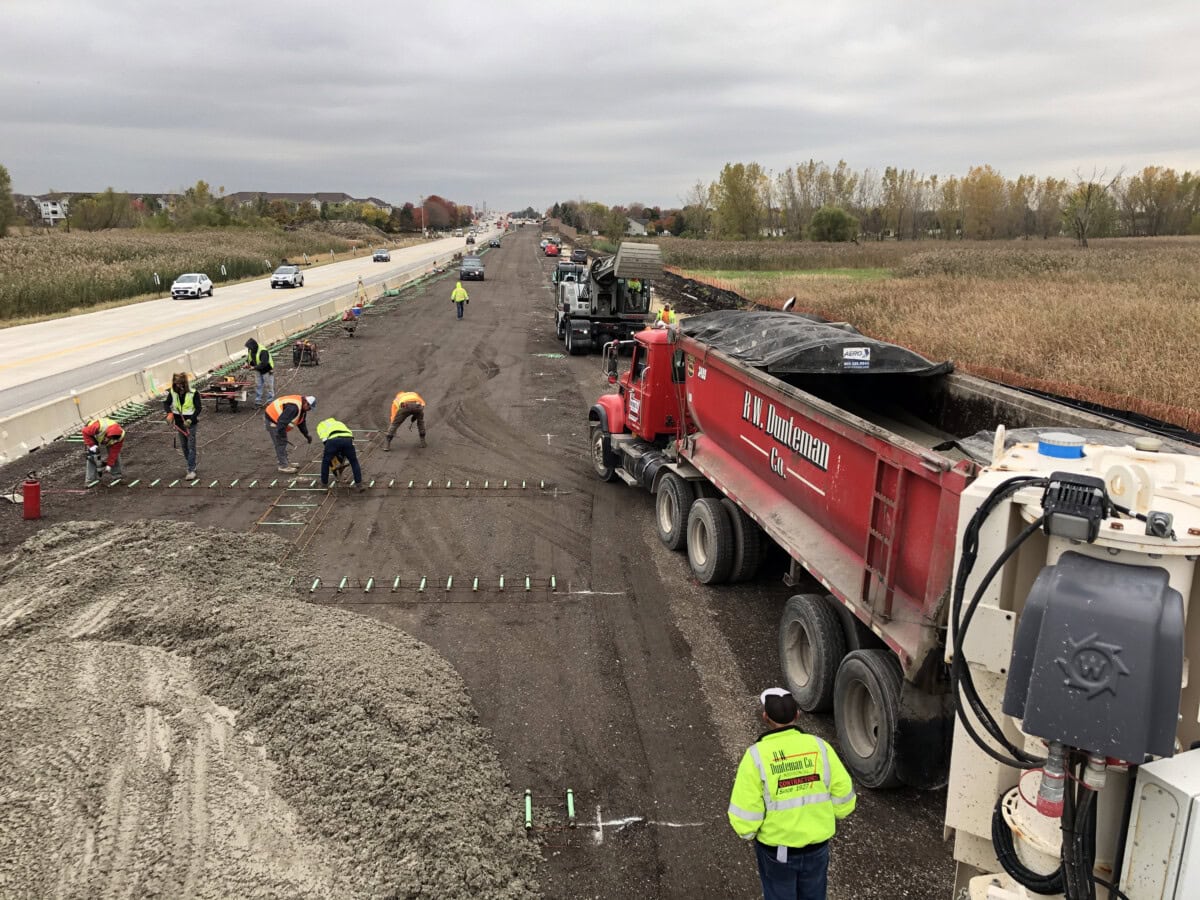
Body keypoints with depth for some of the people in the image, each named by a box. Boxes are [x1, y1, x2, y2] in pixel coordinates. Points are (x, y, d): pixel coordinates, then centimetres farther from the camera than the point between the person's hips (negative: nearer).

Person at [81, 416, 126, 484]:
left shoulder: (120, 436, -34)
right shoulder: (98, 426, -47)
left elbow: (114, 452, -26)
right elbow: (85, 432, -31)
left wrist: (109, 465, -27)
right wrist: (91, 445, -38)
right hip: (92, 436, -2)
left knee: (115, 453, -6)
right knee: (92, 456, -14)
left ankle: (117, 475, 11)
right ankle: (90, 479, -7)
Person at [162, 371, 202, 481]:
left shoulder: (193, 393, -15)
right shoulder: (173, 392, -3)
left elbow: (198, 408, -13)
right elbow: (166, 403, 6)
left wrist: (190, 420, -24)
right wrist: (169, 413, -14)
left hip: (190, 422, -5)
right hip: (179, 422, 5)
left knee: (191, 446, -6)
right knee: (183, 446, 14)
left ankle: (191, 470, -4)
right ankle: (191, 465, 30)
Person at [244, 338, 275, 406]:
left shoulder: (263, 351, -33)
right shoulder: (250, 351, -6)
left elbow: (264, 364, -38)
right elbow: (249, 358, 13)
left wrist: (254, 367, -35)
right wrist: (247, 363, -7)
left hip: (267, 371, -8)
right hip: (259, 371, 8)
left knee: (268, 386, 2)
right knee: (258, 385, 11)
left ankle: (270, 401, 14)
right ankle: (258, 401, 21)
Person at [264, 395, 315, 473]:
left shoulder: (302, 408, 3)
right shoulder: (293, 407, -32)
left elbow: (301, 423, 16)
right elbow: (282, 421, -35)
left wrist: (307, 435, 15)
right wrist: (280, 434, -29)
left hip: (278, 420, 11)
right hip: (272, 419, -11)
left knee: (283, 442, 18)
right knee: (280, 443, -8)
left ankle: (285, 463, 28)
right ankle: (283, 466, -2)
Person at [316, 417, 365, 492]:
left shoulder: (321, 425, 35)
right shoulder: (338, 423, 47)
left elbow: (324, 439, 13)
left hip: (333, 440, -3)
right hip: (347, 439, 3)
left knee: (325, 462, 21)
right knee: (354, 462, 20)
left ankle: (324, 484, 29)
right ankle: (359, 485, 16)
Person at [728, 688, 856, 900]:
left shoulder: (757, 755, -22)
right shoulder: (819, 747, -14)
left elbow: (744, 815, -20)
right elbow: (843, 799, -6)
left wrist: (747, 831, 2)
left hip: (776, 848, -2)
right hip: (817, 845, 3)